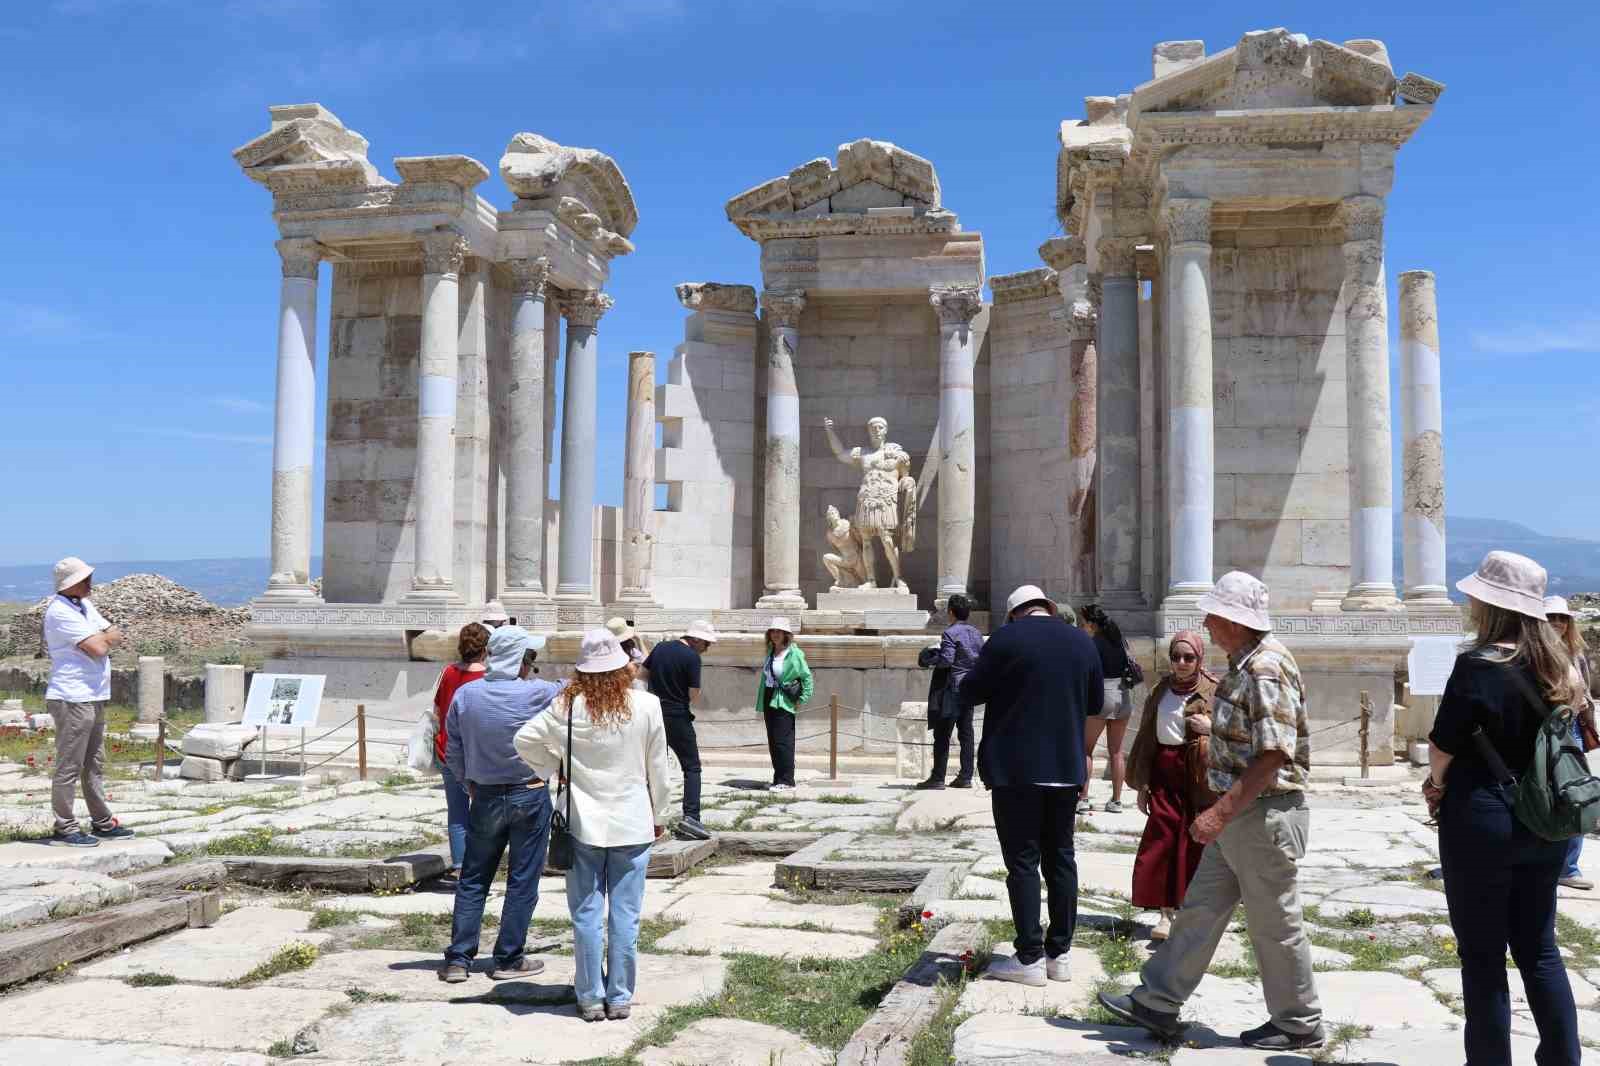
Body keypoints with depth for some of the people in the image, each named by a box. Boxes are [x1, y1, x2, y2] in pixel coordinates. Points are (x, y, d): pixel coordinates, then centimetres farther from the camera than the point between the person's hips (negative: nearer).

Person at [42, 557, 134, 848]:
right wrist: (104, 637, 1)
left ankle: (102, 823, 23)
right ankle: (65, 828, 3)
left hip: (94, 698, 10)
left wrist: (98, 639, -8)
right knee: (69, 767, -4)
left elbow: (116, 636, 11)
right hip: (73, 699, -10)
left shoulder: (85, 605, 14)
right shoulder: (60, 611, -15)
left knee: (94, 765, 15)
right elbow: (98, 648, -19)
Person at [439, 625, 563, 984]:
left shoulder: (465, 695, -5)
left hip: (485, 796, 3)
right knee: (522, 881, 8)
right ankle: (508, 959, 14)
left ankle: (457, 959, 14)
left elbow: (453, 754, 2)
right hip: (530, 796, -3)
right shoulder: (538, 694, -16)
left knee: (473, 879, 13)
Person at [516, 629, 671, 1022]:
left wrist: (553, 768, 13)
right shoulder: (646, 706, -8)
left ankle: (591, 998, 16)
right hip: (632, 825, 0)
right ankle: (620, 997, 14)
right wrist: (658, 816, 12)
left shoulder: (568, 706, -7)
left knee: (587, 915, 9)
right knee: (625, 915, 7)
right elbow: (657, 769, 0)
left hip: (584, 825, 1)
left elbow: (525, 740, -1)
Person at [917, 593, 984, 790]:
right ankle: (965, 777, 11)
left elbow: (946, 660, -20)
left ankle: (938, 778, -1)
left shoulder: (950, 633, -13)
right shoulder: (976, 633, 10)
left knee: (942, 735, -2)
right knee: (966, 734, 10)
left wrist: (931, 659, -3)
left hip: (952, 689, -7)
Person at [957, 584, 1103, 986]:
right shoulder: (1082, 641, 5)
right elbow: (1095, 702, 14)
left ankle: (1029, 958, 3)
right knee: (1060, 857, 12)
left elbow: (967, 694, -5)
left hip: (1016, 769, -5)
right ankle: (1059, 953, 18)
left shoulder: (1006, 639, -10)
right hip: (1066, 767, 5)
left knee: (1023, 861, 1)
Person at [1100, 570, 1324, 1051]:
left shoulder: (1266, 669, -22)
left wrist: (1220, 813, -26)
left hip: (1265, 814, -10)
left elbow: (1272, 756, -26)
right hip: (1239, 814, 10)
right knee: (1200, 908, 13)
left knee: (1274, 923, 5)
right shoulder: (1244, 664, 10)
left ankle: (1299, 1024, 22)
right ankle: (1157, 1003, 21)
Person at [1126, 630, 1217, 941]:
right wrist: (1141, 785, 8)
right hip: (1164, 774, 3)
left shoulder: (1214, 691, -2)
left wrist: (1213, 728, -18)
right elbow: (1146, 737, 10)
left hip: (1199, 775, -3)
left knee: (1195, 844, -1)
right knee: (1161, 842, 0)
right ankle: (1166, 913, 6)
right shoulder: (1160, 691, 8)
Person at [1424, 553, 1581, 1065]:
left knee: (1482, 956, 4)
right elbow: (1553, 739, 15)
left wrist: (1437, 782, 9)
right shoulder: (1557, 663, 5)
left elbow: (1442, 746, -13)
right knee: (1539, 948, 16)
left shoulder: (1479, 665, -17)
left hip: (1482, 824, -7)